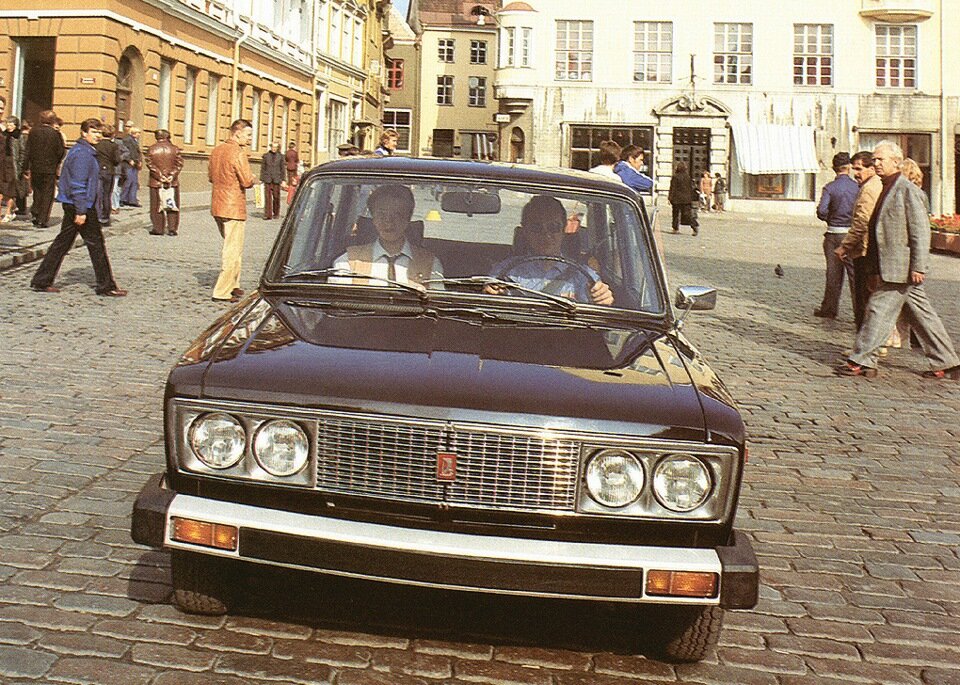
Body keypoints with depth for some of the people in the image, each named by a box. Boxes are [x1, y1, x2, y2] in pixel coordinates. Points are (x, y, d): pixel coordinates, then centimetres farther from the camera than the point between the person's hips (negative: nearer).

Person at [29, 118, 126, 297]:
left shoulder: (86, 151, 16)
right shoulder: (82, 153, -16)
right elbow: (78, 184, -21)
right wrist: (81, 211, -22)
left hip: (72, 206, 10)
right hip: (82, 206, -10)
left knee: (62, 243, 11)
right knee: (96, 244, -2)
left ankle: (41, 281, 13)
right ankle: (106, 286, 5)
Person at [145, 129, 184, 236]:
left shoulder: (151, 149, -2)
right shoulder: (174, 149, -1)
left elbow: (150, 164, -9)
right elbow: (179, 164, -7)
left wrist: (159, 176, -11)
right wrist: (172, 175, -10)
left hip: (156, 182, -1)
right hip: (172, 182, 1)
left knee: (157, 206, 7)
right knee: (172, 205, 8)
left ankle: (158, 228, 9)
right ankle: (172, 229, 7)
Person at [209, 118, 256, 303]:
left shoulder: (217, 150, 11)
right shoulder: (238, 153, -16)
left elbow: (211, 176, 20)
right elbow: (247, 181, -21)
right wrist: (252, 177, 0)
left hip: (217, 206, 9)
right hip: (234, 208, -9)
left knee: (232, 247, 21)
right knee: (233, 251, -3)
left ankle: (232, 285, 27)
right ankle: (221, 292, -4)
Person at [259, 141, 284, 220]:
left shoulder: (280, 156, 5)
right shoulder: (266, 155, 6)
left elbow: (282, 168, 6)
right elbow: (263, 167, 8)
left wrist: (283, 180, 0)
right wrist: (261, 179, 4)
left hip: (276, 179, 0)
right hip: (267, 179, 0)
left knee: (276, 196, 2)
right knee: (268, 196, -5)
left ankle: (276, 213, 15)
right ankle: (268, 214, -6)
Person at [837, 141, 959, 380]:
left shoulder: (908, 190, -12)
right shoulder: (887, 189, 17)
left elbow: (920, 231, -16)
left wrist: (918, 266, -20)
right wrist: (874, 271, 21)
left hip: (900, 267, -9)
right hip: (889, 267, 9)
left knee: (879, 310, -5)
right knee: (922, 315, 12)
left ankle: (861, 361, 1)